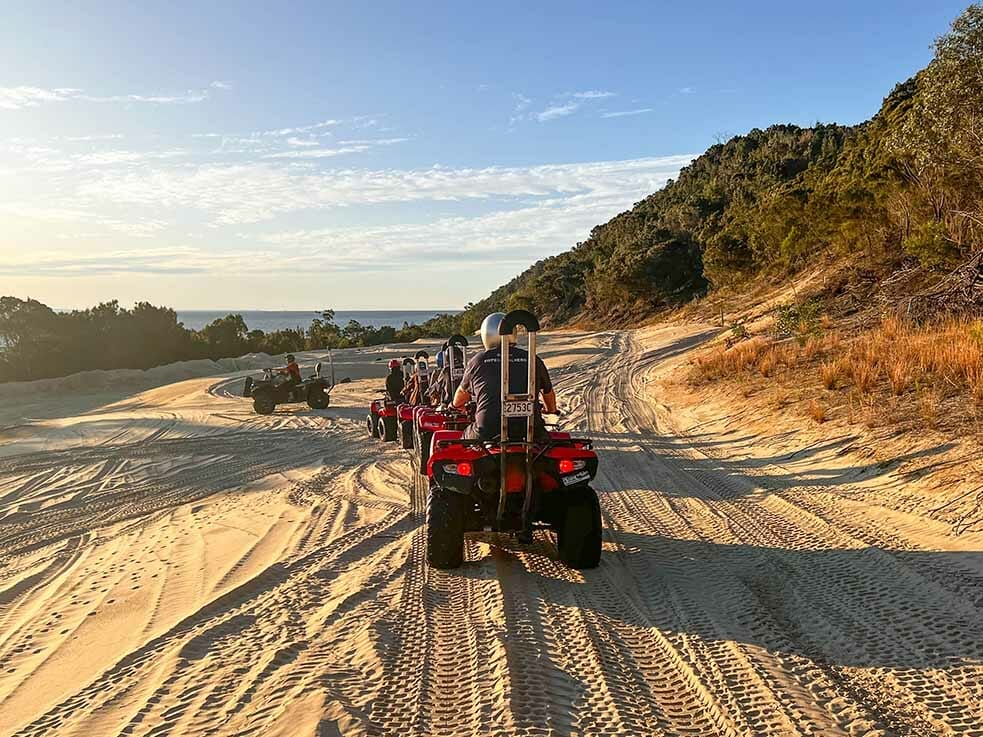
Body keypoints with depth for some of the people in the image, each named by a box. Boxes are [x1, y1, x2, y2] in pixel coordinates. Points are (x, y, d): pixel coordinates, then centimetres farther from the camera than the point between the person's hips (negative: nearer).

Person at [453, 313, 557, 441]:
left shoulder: (478, 361, 9)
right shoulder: (533, 360, 10)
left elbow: (462, 393, 27)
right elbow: (548, 392, 28)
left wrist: (456, 407, 51)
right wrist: (551, 411, 51)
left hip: (487, 434, 0)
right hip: (531, 435, 1)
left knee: (467, 434, 27)